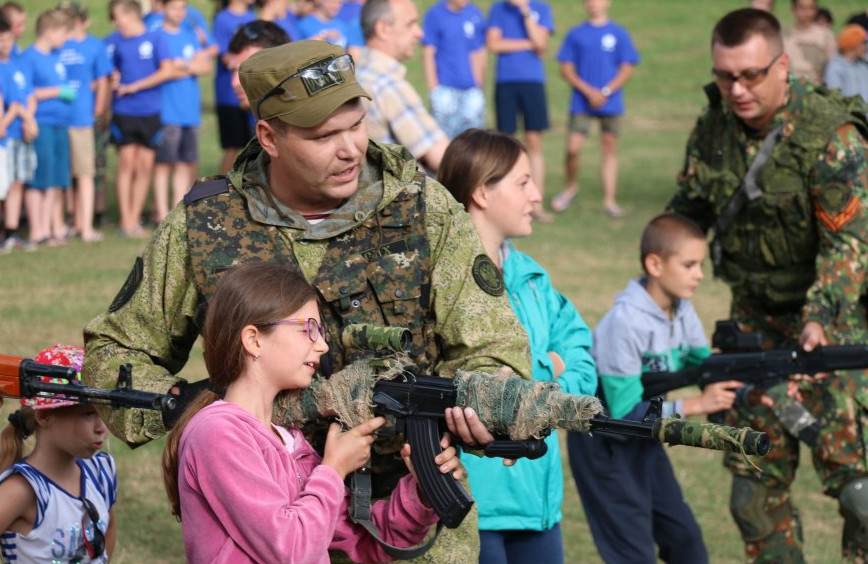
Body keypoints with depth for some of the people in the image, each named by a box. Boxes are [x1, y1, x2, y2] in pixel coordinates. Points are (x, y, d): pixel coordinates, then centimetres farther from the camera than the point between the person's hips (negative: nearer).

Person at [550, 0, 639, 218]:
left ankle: (609, 200, 7)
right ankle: (571, 187, 17)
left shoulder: (618, 34, 4)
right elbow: (566, 69, 3)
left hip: (610, 102, 0)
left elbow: (627, 70, 2)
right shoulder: (576, 34, 5)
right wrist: (588, 91, -9)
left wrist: (605, 92, -10)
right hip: (581, 102, 0)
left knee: (609, 149, 2)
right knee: (572, 148, -8)